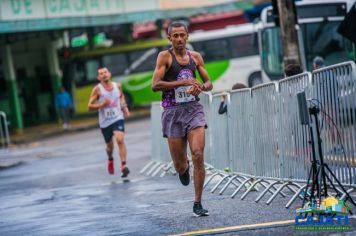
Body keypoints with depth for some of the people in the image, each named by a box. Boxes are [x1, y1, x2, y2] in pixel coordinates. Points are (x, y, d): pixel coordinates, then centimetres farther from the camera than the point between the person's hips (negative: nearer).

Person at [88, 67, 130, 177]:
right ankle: (110, 160, 49)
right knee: (109, 145, 15)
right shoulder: (97, 89, -8)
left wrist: (124, 107, 11)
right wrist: (101, 105, -24)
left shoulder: (117, 86, 2)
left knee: (120, 139, -23)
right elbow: (90, 106, -8)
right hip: (105, 122, 0)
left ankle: (124, 166, -26)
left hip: (118, 118, 0)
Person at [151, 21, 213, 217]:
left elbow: (209, 83, 18)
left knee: (198, 155, -15)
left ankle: (198, 204, -6)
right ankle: (183, 168, 42)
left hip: (193, 109, 2)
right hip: (172, 112, -2)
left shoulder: (195, 57, 11)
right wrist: (184, 82, -17)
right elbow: (155, 85, -12)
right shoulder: (165, 56, -2)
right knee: (179, 165, 1)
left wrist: (201, 87, -6)